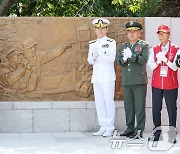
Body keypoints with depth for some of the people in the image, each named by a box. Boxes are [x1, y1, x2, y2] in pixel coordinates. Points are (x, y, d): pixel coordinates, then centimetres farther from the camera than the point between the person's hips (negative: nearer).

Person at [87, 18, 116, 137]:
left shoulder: (111, 43, -2)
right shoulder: (92, 44, 14)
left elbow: (111, 59, -12)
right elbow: (90, 61, 10)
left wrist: (99, 54, -23)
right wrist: (93, 56, -11)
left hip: (107, 77, -6)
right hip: (96, 76, 6)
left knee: (109, 101, -5)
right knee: (99, 102, 7)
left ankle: (110, 128, -1)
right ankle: (103, 127, 13)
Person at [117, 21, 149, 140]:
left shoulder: (144, 45, 2)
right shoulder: (123, 46, 18)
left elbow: (144, 59, -12)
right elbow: (118, 61, 10)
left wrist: (131, 56, -19)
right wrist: (123, 59, -11)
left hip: (139, 81, -5)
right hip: (126, 81, 5)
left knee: (139, 106, -5)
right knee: (128, 105, 9)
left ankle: (139, 131, -5)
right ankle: (130, 129, 18)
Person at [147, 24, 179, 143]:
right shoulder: (154, 50, 8)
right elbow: (151, 66, 3)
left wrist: (165, 59, -21)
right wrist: (158, 61, -16)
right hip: (156, 84, 3)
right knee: (156, 109, 5)